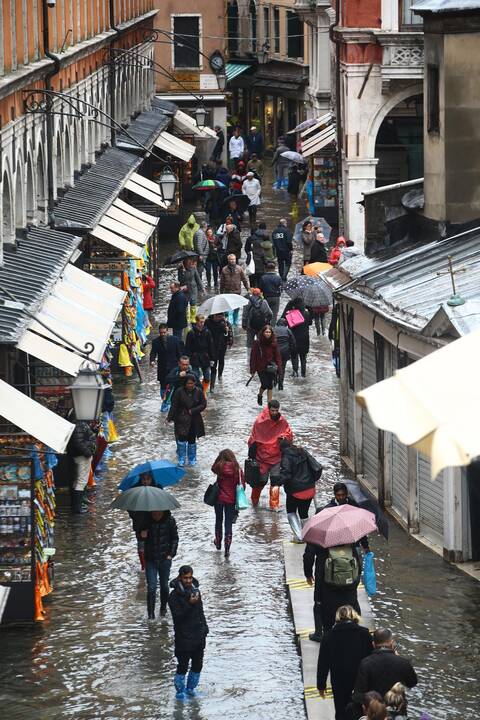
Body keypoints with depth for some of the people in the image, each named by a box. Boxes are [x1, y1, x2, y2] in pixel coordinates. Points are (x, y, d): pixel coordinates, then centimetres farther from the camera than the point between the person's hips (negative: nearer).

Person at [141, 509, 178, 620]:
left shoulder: (169, 520, -8)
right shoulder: (146, 520, -9)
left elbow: (175, 538, 4)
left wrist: (171, 554, -3)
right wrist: (142, 535, -20)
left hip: (165, 558, 1)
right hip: (150, 560, -1)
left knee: (164, 586, 12)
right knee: (151, 587, -6)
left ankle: (163, 608, 34)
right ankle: (151, 613, 3)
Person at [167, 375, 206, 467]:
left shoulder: (198, 392, -3)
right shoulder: (179, 392, -8)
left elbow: (203, 404, 0)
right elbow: (174, 406, -4)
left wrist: (193, 411, -13)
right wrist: (170, 417, -8)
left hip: (194, 420, 2)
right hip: (181, 420, -2)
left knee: (192, 439, 10)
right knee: (182, 439, -9)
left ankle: (192, 459, 26)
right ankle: (181, 460, 5)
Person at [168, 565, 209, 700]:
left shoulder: (195, 591, 9)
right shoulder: (174, 596, -12)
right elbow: (177, 616, -19)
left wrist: (204, 628, 12)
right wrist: (189, 604, -29)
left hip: (199, 636, 6)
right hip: (183, 637, -6)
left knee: (197, 665, 13)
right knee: (183, 666, -4)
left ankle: (191, 688, 29)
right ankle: (180, 692, 10)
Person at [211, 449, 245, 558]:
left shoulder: (220, 468, -14)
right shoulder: (237, 470, -11)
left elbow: (213, 468, 7)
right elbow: (242, 485, -7)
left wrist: (219, 458, -2)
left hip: (219, 499, 0)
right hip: (231, 500, 0)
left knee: (219, 521, 23)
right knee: (229, 524, 6)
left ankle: (218, 542, 39)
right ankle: (227, 549, 1)